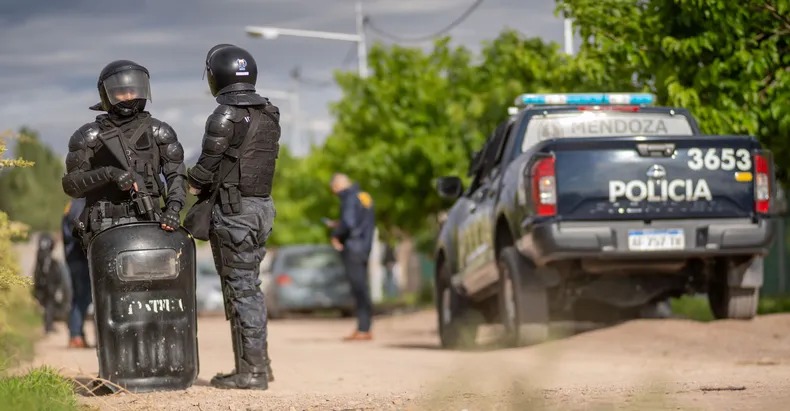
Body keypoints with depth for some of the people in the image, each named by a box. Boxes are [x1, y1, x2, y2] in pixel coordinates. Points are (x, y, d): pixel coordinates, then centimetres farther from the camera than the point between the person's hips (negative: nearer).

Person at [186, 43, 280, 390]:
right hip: (261, 204, 8)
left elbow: (207, 166, -11)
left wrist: (189, 189, 8)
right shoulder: (268, 114, 10)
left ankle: (250, 371, -2)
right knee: (249, 286, 16)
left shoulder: (226, 116, -14)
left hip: (234, 210, -8)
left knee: (241, 289, -4)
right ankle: (259, 363, 20)